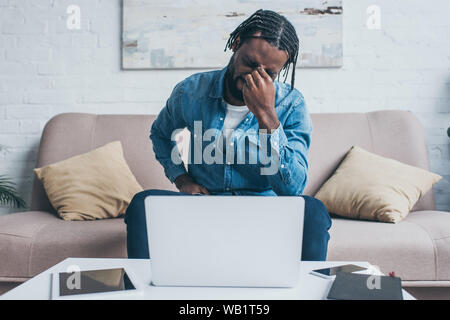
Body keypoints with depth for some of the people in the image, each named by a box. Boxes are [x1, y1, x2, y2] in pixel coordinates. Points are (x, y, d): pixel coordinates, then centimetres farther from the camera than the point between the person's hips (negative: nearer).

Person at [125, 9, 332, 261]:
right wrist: (180, 178, 2)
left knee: (312, 210, -33)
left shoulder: (292, 104, -7)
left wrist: (266, 116, -27)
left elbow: (293, 187, -18)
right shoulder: (191, 92, -2)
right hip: (202, 204, 1)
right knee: (143, 203, -28)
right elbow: (160, 133, 20)